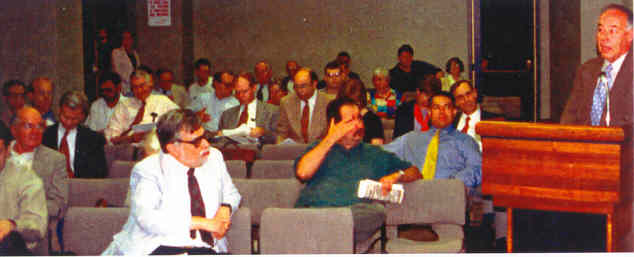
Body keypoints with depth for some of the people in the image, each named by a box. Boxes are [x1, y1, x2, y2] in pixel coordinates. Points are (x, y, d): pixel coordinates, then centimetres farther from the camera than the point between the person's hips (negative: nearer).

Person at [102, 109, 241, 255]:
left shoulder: (214, 157, 10)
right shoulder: (147, 170, -6)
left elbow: (231, 194, 26)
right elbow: (146, 218, -21)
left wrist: (225, 210, 0)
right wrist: (203, 223, -22)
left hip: (204, 249, 5)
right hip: (158, 248, -5)